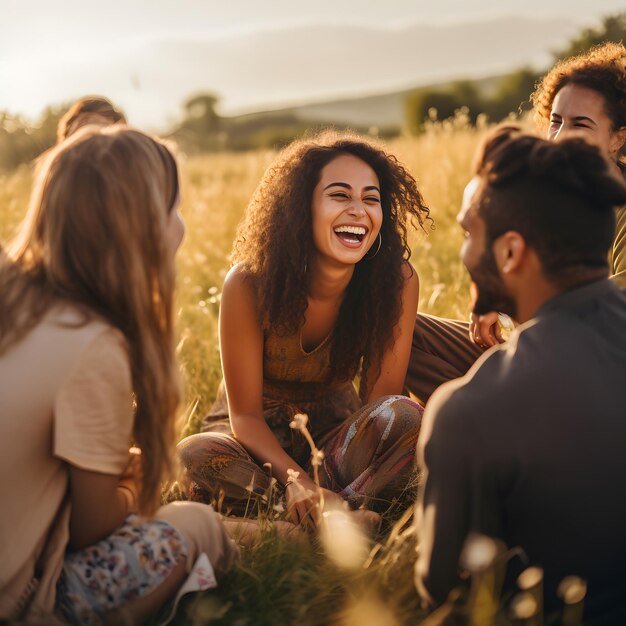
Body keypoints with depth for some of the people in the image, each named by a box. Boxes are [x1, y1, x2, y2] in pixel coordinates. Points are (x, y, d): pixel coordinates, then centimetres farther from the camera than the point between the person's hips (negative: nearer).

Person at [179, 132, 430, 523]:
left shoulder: (397, 281, -19)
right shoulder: (248, 284, -23)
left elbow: (381, 400, -15)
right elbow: (245, 414, -16)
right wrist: (295, 479, -36)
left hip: (335, 429, 1)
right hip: (257, 435, 0)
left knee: (405, 418, -30)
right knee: (195, 457, -33)